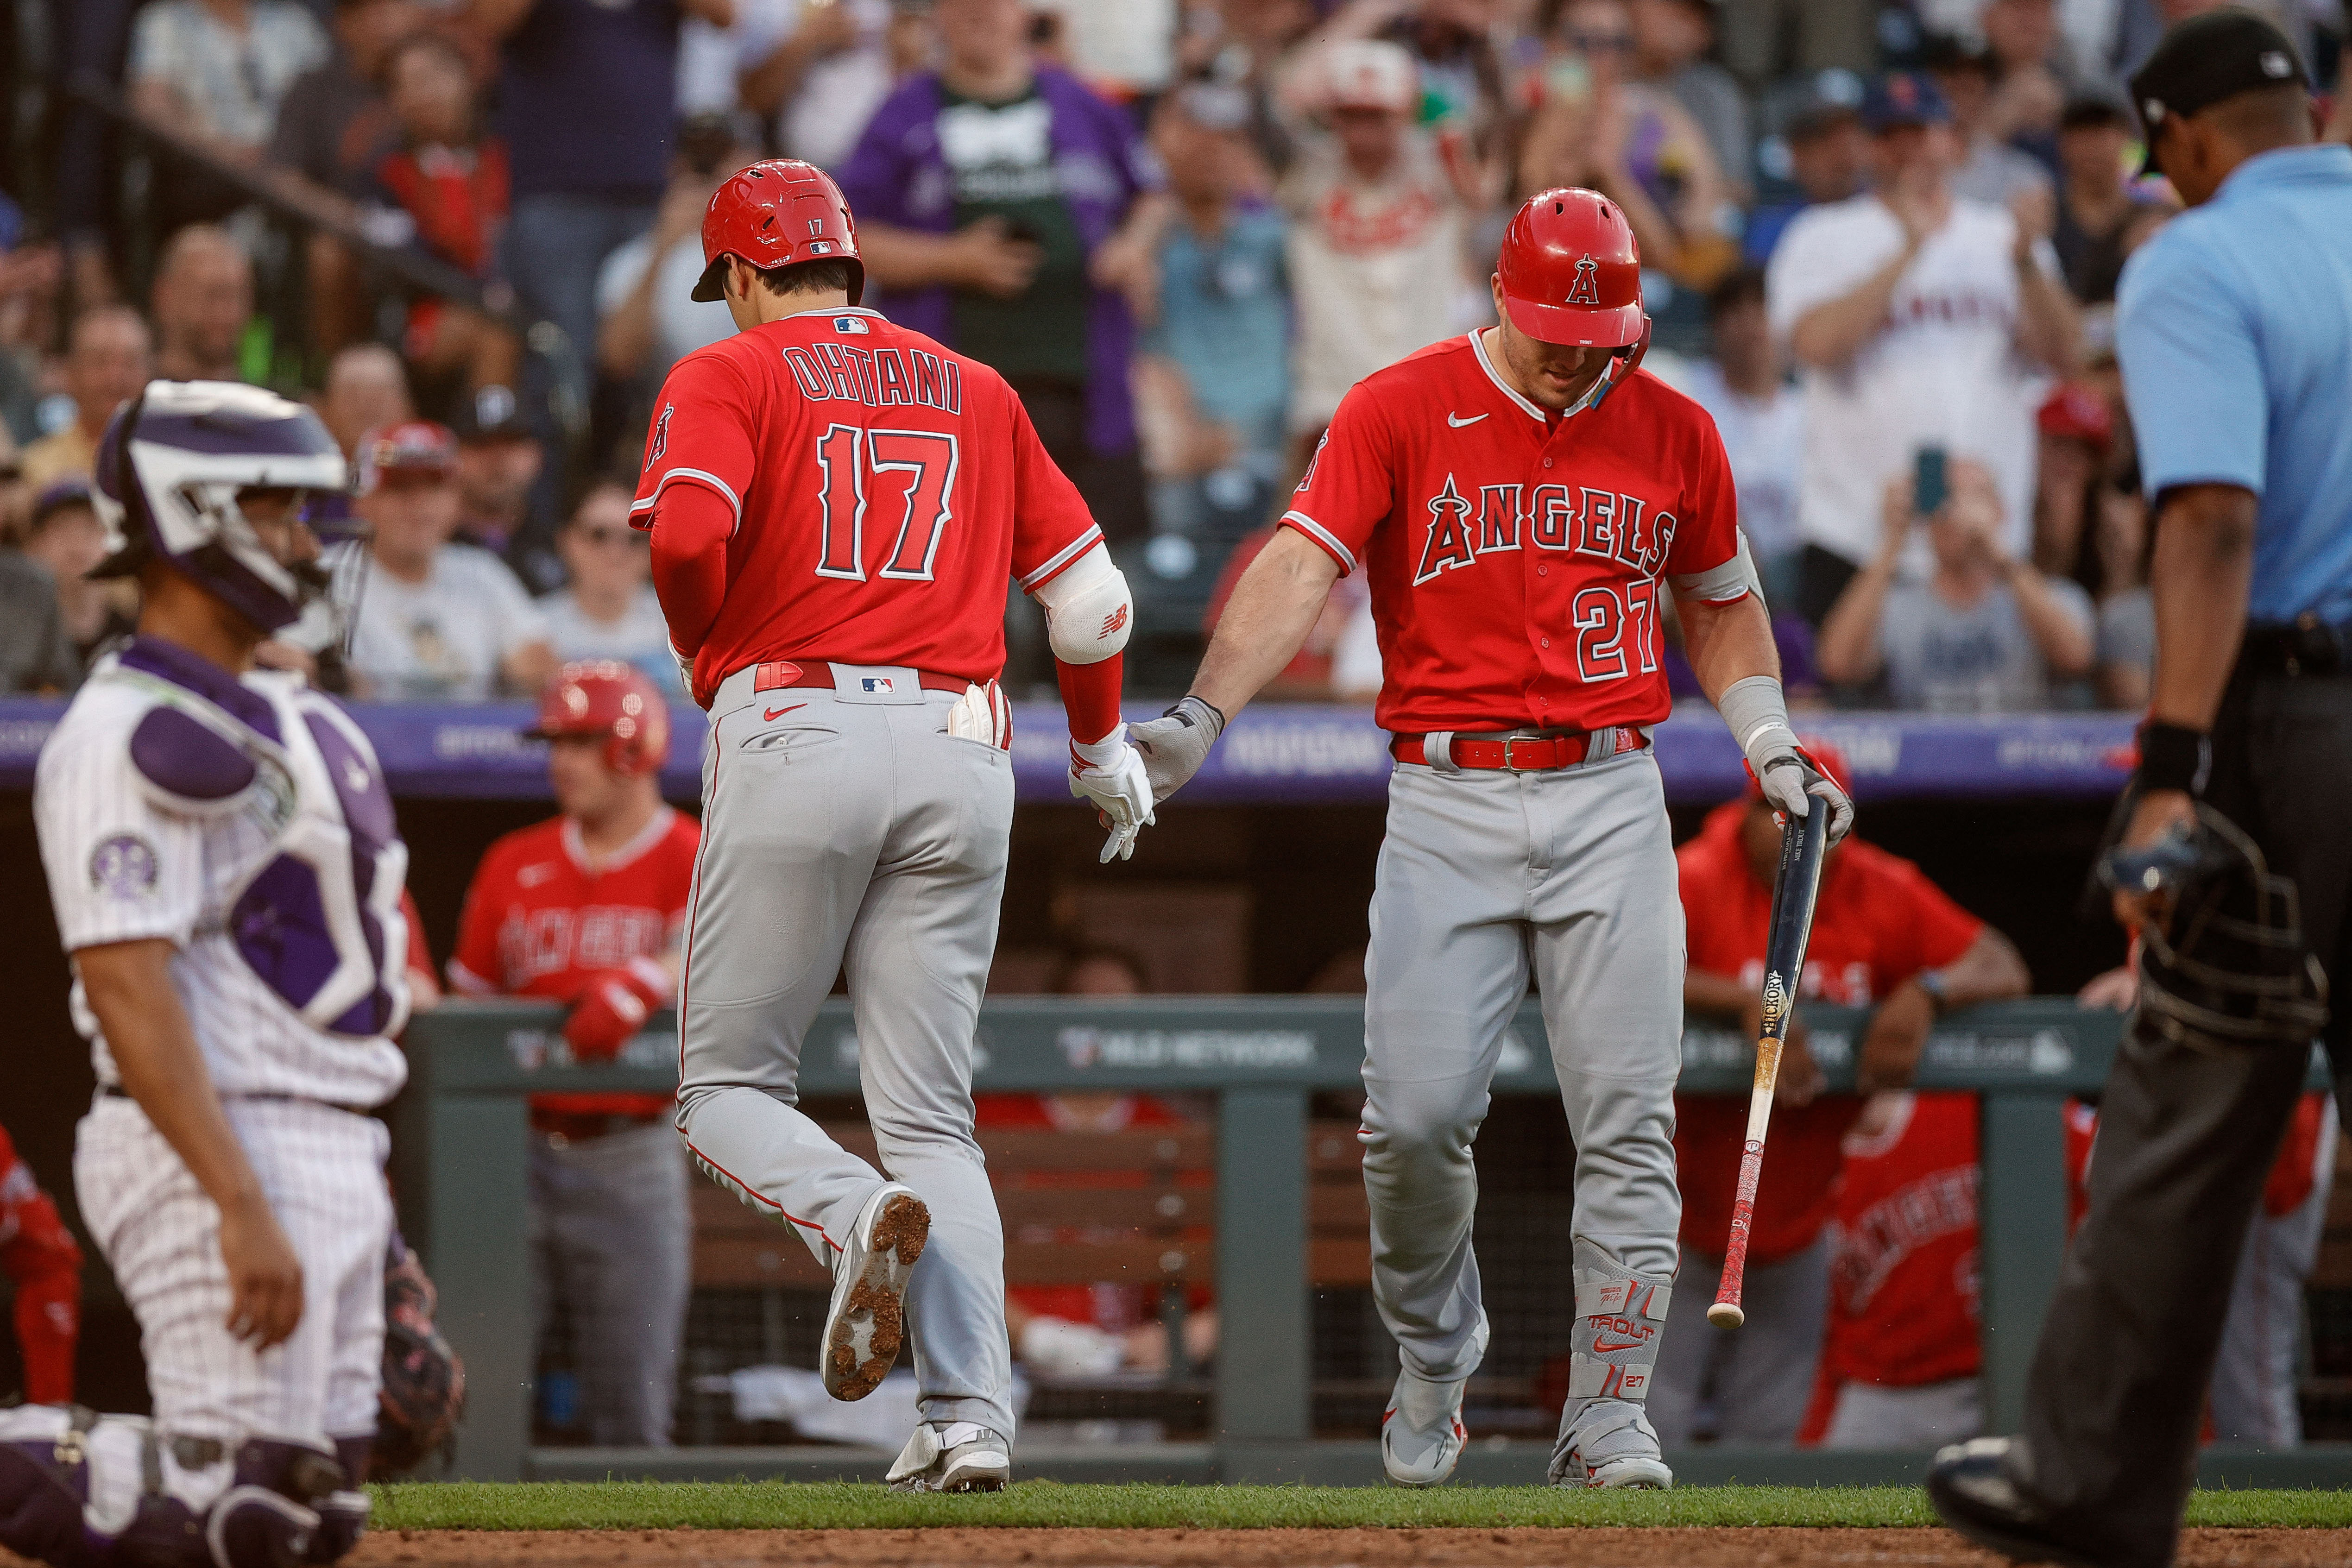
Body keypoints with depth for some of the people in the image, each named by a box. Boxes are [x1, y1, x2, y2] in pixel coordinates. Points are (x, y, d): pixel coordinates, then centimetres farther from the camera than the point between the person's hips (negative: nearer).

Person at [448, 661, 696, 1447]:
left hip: (628, 1166, -3)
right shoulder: (513, 865, 12)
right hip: (517, 1153, 3)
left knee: (632, 1411, 0)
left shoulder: (693, 862, -1)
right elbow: (468, 1005, 16)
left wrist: (639, 986, -41)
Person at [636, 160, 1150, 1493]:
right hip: (961, 755, 4)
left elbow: (687, 534, -15)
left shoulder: (728, 376, 4)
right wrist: (1104, 744, 35)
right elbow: (1087, 589, 19)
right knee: (932, 1115, 6)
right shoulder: (977, 392, 19)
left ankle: (854, 1215, -26)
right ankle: (973, 1419, -8)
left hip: (797, 732, -4)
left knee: (731, 1088, 6)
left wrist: (706, 656, 4)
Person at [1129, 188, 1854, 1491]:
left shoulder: (1672, 431, 8)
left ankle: (1608, 1417, 4)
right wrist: (1204, 713, -29)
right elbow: (1302, 565, -15)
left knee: (1626, 1123, -4)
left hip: (1610, 803, 2)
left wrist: (1767, 737, 10)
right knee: (1414, 1115, -9)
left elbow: (1721, 601, 24)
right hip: (1446, 806, -2)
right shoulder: (1400, 410, -3)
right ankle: (1433, 1362, 17)